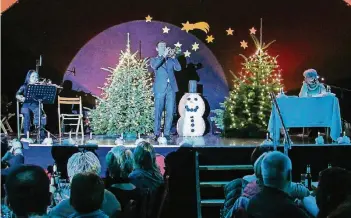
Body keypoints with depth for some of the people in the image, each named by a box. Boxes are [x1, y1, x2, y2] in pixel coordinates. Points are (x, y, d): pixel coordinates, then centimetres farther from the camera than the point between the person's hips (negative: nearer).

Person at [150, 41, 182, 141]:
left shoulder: (170, 59, 18)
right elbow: (154, 66, -12)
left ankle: (167, 133, 7)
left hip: (171, 88, 3)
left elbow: (178, 68, 3)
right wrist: (164, 55, -14)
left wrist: (173, 57, -5)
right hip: (160, 89, -3)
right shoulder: (154, 60, 11)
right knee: (158, 112, -3)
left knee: (170, 112, 0)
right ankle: (157, 133, 3)